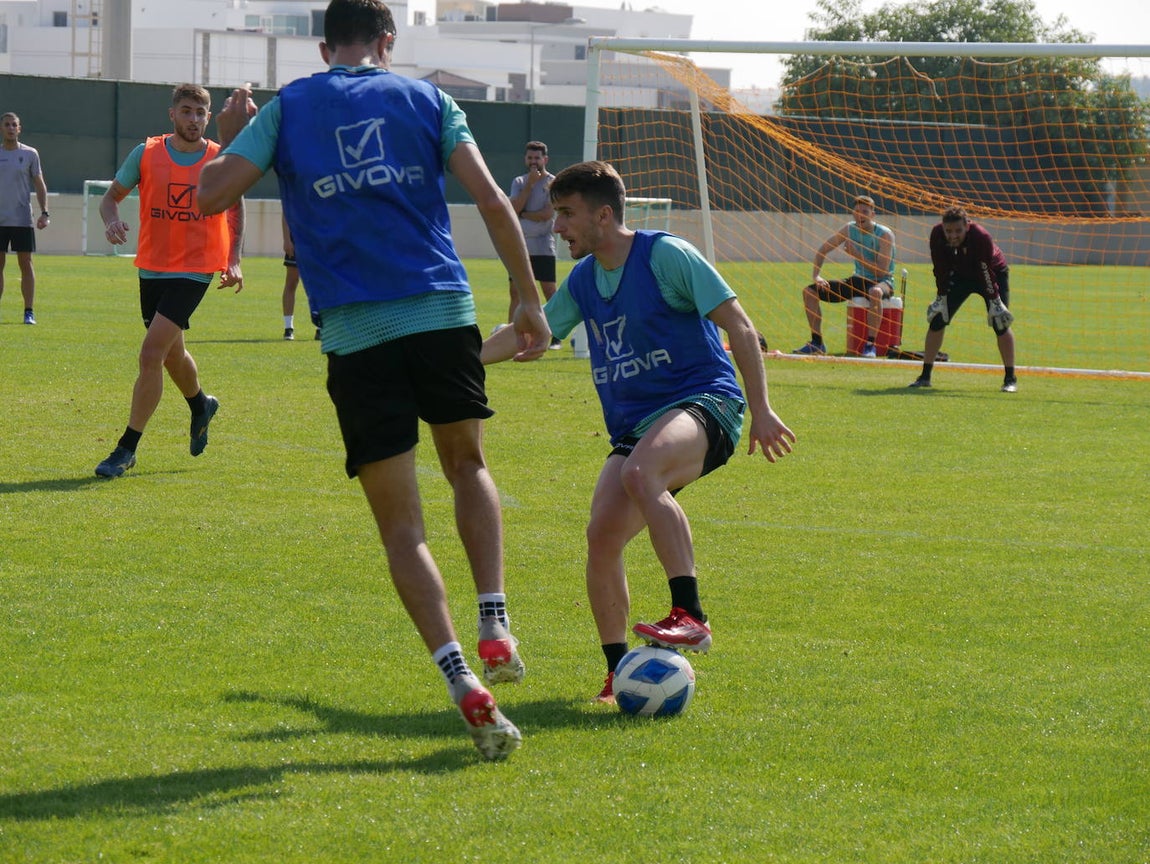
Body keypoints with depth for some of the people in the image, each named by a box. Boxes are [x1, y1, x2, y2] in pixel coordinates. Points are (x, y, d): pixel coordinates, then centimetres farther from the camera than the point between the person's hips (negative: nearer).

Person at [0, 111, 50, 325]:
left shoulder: (29, 154, 3)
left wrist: (44, 213, -5)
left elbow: (39, 185, 5)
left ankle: (29, 311, 0)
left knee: (25, 263, -2)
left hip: (22, 219, -2)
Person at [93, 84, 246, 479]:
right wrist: (111, 221, -17)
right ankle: (201, 406, 53)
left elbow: (236, 207, 10)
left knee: (151, 353, -16)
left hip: (195, 271, -3)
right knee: (171, 354, 20)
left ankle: (127, 448, -8)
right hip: (152, 267, 3)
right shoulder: (146, 153, -2)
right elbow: (111, 196, 6)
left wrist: (232, 261, 1)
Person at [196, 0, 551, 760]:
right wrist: (530, 298, 6)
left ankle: (463, 681, -12)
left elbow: (212, 195, 3)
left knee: (402, 526, 3)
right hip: (443, 313, 1)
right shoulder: (425, 99, 11)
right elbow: (491, 199, 1)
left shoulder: (287, 108, 10)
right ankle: (496, 627, 7)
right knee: (468, 466, 26)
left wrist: (233, 134, 23)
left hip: (355, 333, -1)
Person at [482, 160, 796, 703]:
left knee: (640, 472, -38)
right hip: (633, 426, 7)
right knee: (602, 535, -14)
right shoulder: (583, 280, 15)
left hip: (702, 403, -7)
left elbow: (739, 327, -7)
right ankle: (618, 673, -3)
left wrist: (761, 409, -12)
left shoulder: (666, 255, -6)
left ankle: (689, 616, -41)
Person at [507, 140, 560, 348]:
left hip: (543, 247, -4)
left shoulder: (552, 183, -2)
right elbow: (515, 208, -5)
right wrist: (530, 184, -9)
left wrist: (522, 214, -3)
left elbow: (547, 214, -14)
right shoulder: (519, 182, 11)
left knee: (549, 291, -6)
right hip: (520, 246, 4)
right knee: (515, 292, 5)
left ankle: (556, 336, -3)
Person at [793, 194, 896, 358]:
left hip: (882, 282, -6)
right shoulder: (849, 229, -1)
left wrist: (857, 255, -27)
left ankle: (870, 345, -40)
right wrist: (817, 276, -7)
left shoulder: (885, 235, -16)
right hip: (859, 280, 6)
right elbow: (822, 250, 6)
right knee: (809, 291, -5)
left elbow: (881, 271, -22)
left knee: (875, 292, -45)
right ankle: (817, 343, 2)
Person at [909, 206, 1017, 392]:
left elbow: (986, 272, -30)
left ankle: (1010, 378, -5)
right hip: (960, 276, 4)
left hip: (995, 274, -4)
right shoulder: (937, 235, -25)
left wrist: (995, 302, -26)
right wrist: (942, 297, -10)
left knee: (1000, 324, -15)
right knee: (937, 319, -5)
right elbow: (941, 269, -13)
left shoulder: (981, 237, -36)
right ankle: (925, 376, 4)